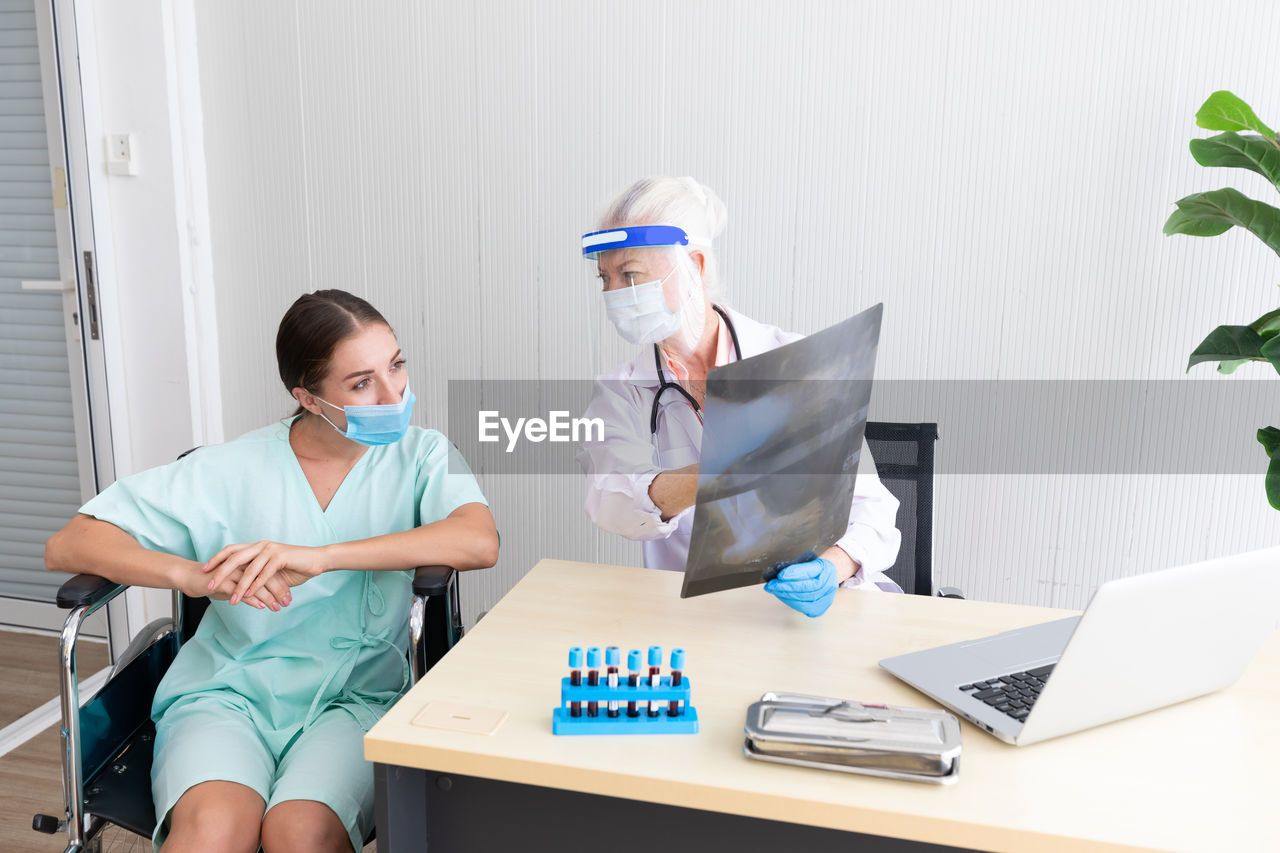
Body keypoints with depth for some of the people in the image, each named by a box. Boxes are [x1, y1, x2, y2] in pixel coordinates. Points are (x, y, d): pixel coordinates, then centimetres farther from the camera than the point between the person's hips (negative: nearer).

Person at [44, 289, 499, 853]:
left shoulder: (421, 456, 3)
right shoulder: (233, 469, 3)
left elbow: (480, 542, -18)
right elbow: (67, 546, 2)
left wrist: (319, 557, -25)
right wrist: (195, 574, -18)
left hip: (355, 697, 0)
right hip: (229, 688, 1)